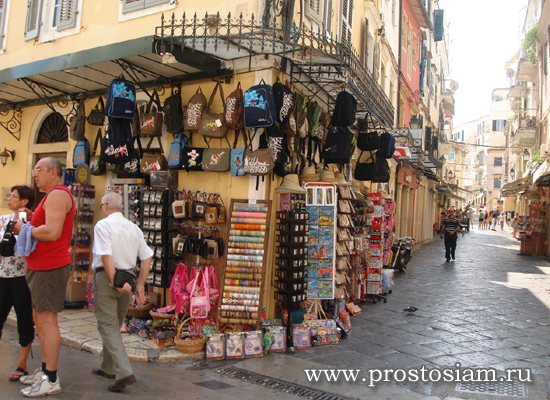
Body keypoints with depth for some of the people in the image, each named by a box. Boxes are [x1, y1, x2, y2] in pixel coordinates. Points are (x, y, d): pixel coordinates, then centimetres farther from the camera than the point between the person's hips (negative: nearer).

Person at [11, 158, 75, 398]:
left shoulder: (57, 195, -15)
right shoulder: (52, 196, 20)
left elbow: (52, 232, -26)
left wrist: (23, 229, -13)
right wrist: (33, 218, 10)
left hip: (50, 267, -11)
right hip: (41, 266, 11)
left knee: (46, 319, -7)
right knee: (39, 318, 17)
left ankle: (51, 380, 0)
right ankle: (45, 370, 27)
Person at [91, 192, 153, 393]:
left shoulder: (103, 225, -8)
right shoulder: (134, 228, 10)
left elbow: (106, 256, -20)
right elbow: (147, 257, 7)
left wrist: (114, 282, -20)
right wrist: (140, 285, 9)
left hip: (107, 277, -6)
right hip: (128, 277, 7)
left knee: (108, 326, -3)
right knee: (115, 325, 20)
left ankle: (124, 372, -14)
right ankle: (108, 368, 33)